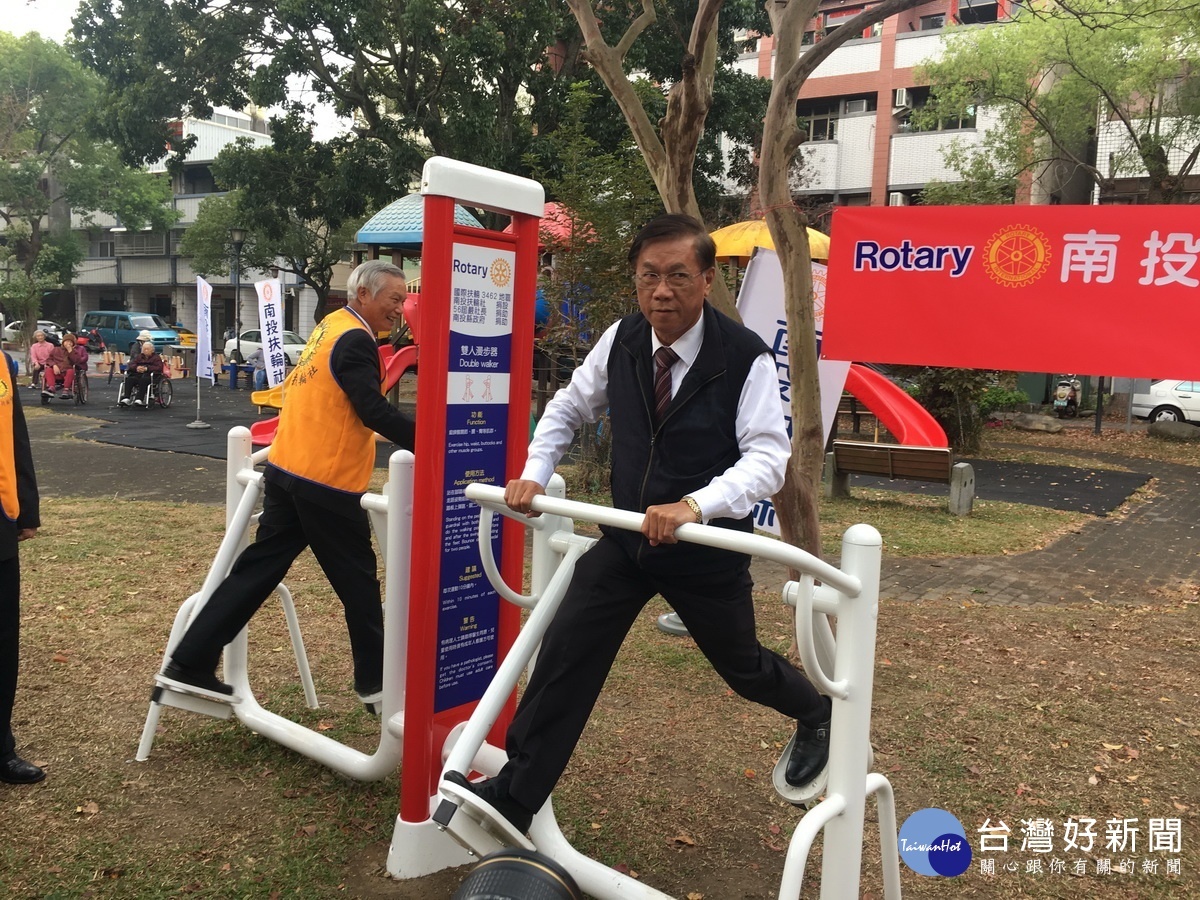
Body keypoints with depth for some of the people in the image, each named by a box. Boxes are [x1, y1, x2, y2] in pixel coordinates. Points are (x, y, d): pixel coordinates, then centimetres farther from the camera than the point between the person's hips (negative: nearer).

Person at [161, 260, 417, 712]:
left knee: (257, 570, 11)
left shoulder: (330, 326, 15)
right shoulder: (355, 339, -14)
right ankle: (375, 682, 17)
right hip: (327, 481, -8)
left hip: (287, 468, 9)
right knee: (357, 582, 5)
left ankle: (189, 663, 13)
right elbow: (375, 411, -23)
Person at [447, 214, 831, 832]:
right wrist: (533, 474, -6)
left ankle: (816, 714, 51)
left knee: (740, 665, 17)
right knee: (563, 653, -5)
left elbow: (768, 456, -27)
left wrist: (695, 506, -43)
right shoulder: (622, 340, -6)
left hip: (707, 546, -3)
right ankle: (514, 794, 10)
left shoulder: (746, 358, -19)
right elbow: (568, 408, 9)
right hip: (625, 537, 3)